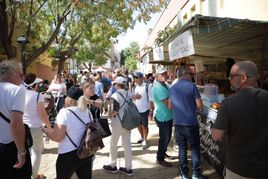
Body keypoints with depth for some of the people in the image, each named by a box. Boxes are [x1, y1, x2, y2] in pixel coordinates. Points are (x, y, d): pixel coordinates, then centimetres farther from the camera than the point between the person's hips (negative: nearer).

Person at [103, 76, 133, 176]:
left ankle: (112, 166, 26)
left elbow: (114, 112, -19)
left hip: (118, 123, -6)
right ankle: (128, 168, 19)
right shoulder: (129, 94, 4)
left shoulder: (115, 95, -16)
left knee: (113, 144, 12)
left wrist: (108, 113, -2)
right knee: (127, 144, 11)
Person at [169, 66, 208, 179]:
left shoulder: (172, 88, 5)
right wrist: (192, 107, 9)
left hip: (178, 123, 4)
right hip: (191, 123, -4)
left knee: (182, 148, 13)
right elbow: (199, 105, -9)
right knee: (194, 148, 9)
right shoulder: (192, 86, -9)